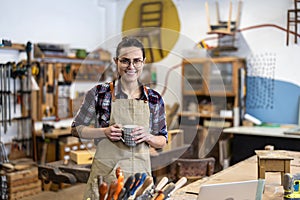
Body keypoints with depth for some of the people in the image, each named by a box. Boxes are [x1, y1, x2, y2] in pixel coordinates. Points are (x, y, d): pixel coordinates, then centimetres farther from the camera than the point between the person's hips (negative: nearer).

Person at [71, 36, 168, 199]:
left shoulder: (154, 99, 2)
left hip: (140, 171, 2)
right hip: (105, 171, -2)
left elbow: (162, 141, 9)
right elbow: (76, 128, 4)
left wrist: (147, 136, -13)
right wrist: (105, 131, -13)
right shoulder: (100, 93, -4)